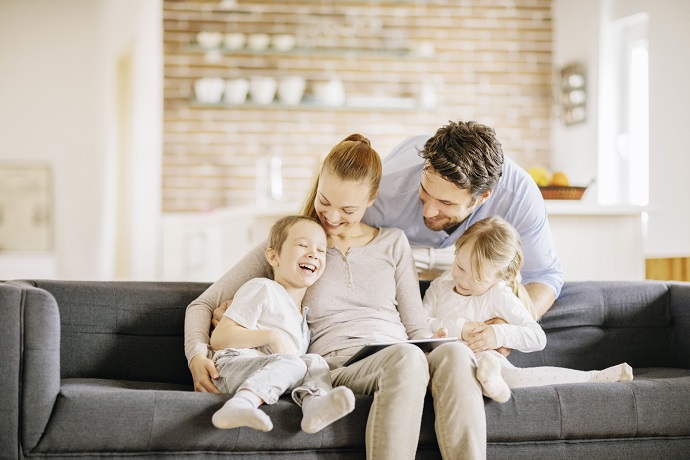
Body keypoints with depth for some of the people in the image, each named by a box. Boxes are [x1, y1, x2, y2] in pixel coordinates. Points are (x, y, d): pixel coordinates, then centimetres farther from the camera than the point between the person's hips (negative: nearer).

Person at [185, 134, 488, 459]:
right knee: (406, 357, -39)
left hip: (398, 366, 3)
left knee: (454, 353, -36)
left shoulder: (393, 243, 22)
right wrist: (197, 354, -8)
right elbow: (203, 305, 14)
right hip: (336, 367, -3)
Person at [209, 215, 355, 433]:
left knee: (315, 362, -15)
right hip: (232, 365, -7)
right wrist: (272, 336, -13)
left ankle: (315, 405, -47)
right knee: (292, 364, -31)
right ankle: (238, 405, -54)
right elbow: (218, 337, -5)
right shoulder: (263, 289, 4)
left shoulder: (304, 313, 29)